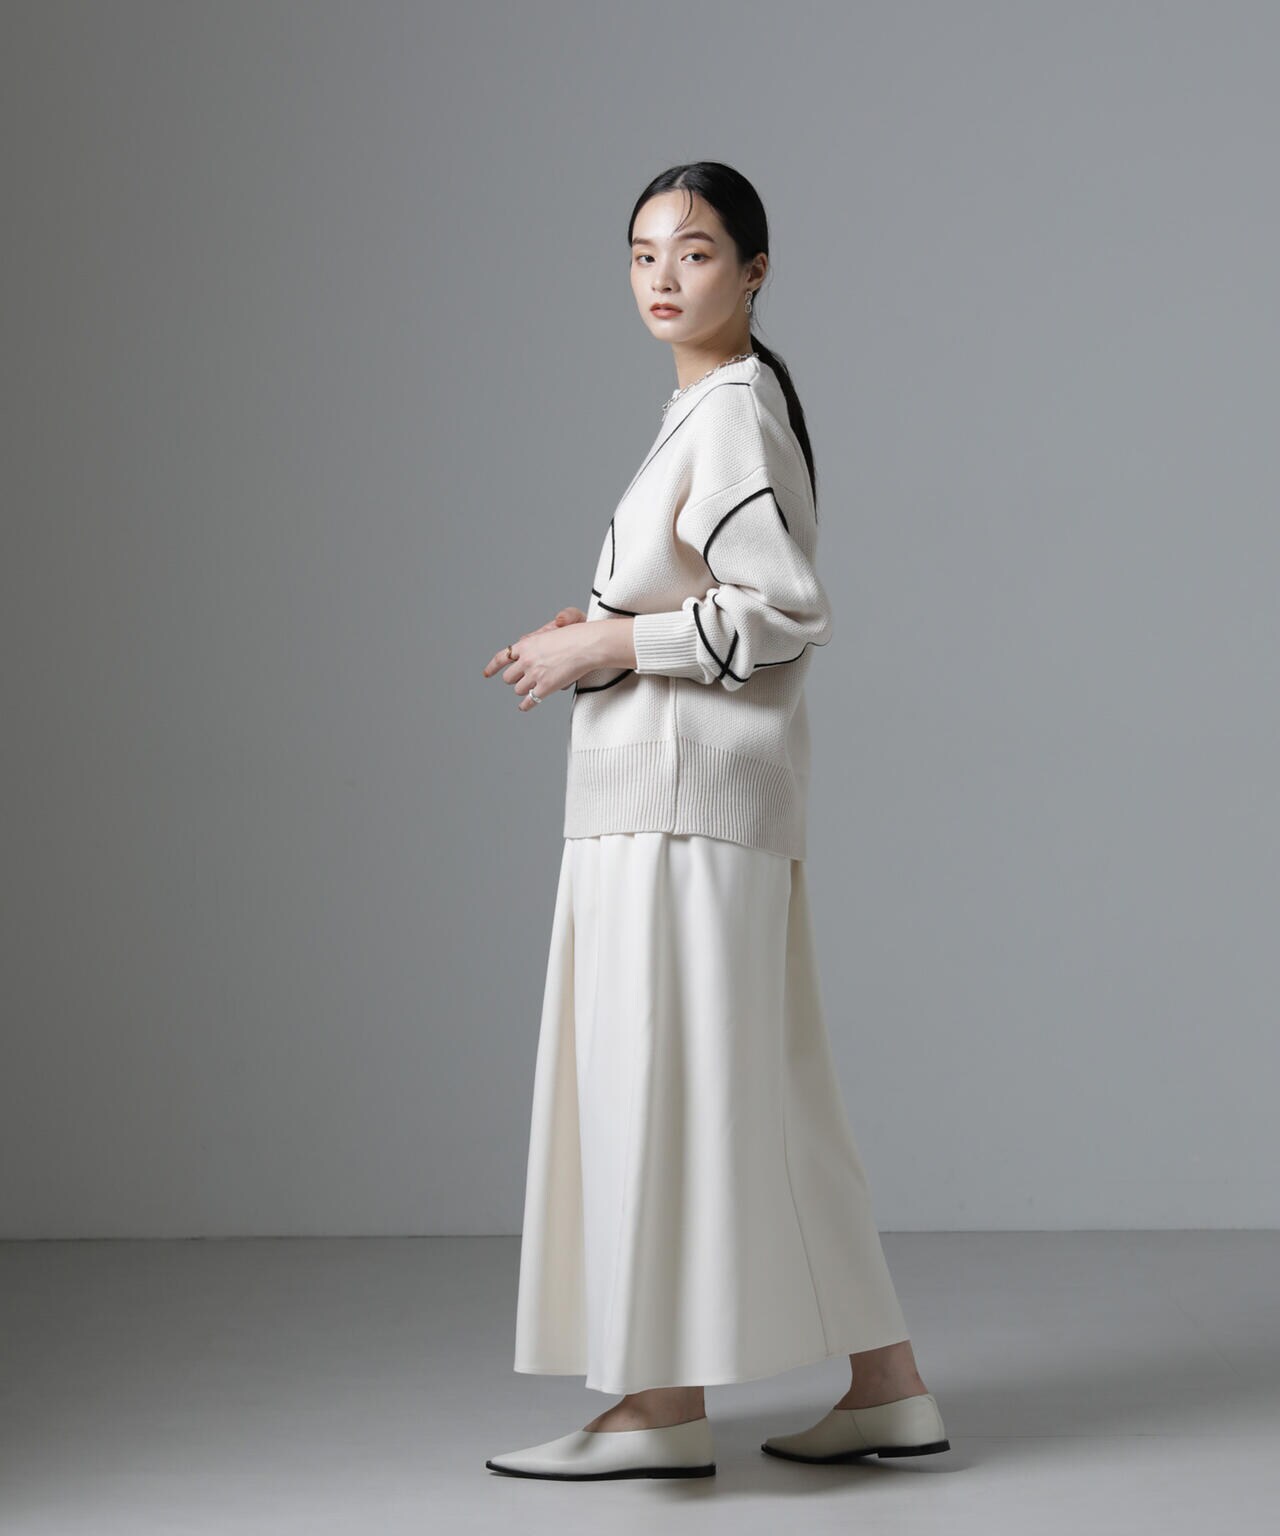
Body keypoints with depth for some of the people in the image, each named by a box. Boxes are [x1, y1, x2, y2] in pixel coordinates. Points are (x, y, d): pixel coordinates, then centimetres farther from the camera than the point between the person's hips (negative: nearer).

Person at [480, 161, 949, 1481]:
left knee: (659, 1072, -6)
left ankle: (662, 1399, 2)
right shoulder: (714, 405, 19)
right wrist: (596, 634, 13)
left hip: (684, 785, -10)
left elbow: (781, 612, -19)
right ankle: (884, 1385, 16)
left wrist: (611, 644, -14)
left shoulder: (732, 414, -12)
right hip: (659, 789, 10)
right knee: (758, 1086, 11)